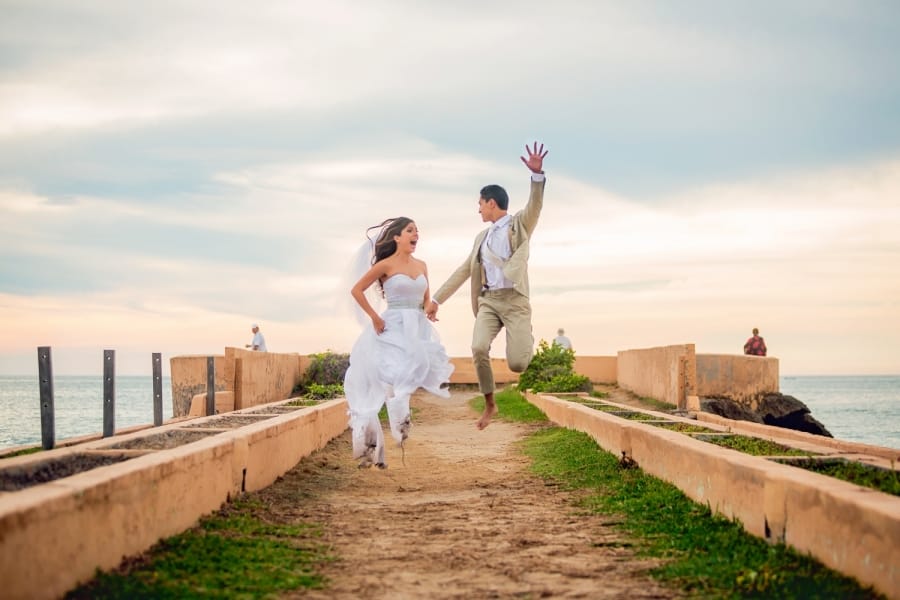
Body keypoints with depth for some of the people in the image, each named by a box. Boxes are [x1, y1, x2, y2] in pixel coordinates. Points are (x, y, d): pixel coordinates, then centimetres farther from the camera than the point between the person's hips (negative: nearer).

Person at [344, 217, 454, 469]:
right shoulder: (386, 265, -5)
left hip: (418, 328, 6)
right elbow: (356, 290, -4)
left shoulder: (421, 266, 13)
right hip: (393, 328, -6)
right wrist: (374, 318, -7)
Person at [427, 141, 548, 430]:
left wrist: (537, 173, -33)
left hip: (514, 301, -4)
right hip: (488, 301, 5)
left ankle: (526, 340, 20)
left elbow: (535, 205, -13)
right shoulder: (482, 237, 24)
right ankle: (490, 404, -5)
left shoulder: (520, 224, 8)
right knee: (478, 349, -22)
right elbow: (463, 272, 25)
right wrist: (436, 299, 18)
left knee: (517, 364, -17)